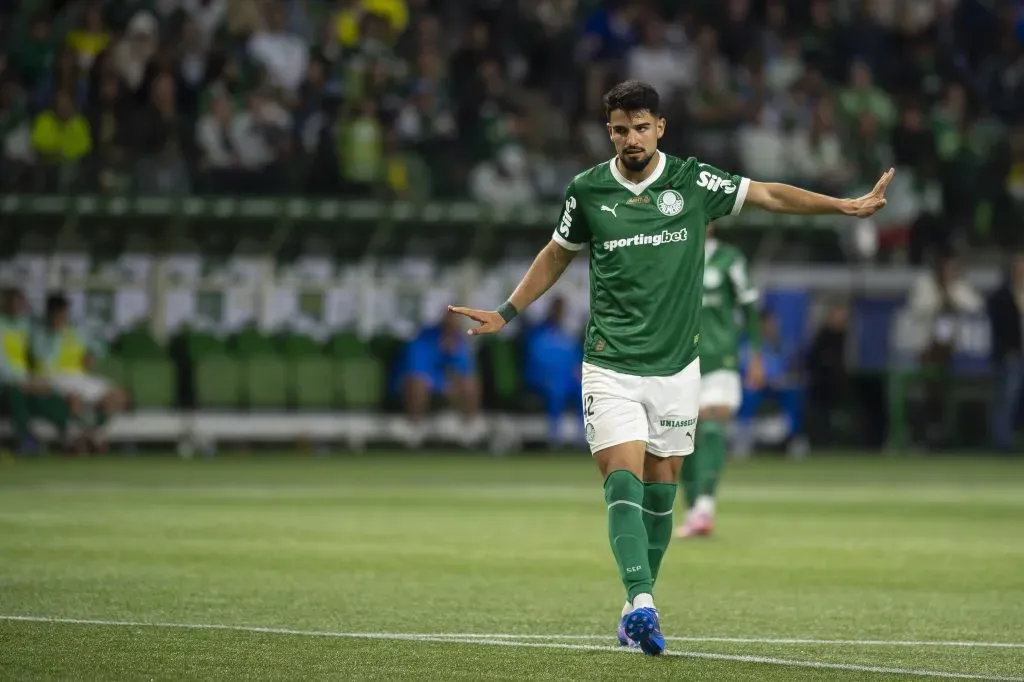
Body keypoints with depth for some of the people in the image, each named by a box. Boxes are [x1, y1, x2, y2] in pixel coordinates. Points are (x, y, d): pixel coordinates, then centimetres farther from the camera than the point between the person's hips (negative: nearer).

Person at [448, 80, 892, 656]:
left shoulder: (693, 181, -1)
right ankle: (641, 603, -31)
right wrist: (506, 313, 18)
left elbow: (769, 195, 9)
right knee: (624, 480, -18)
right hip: (611, 366, -2)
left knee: (660, 490, 7)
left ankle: (639, 608, 20)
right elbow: (557, 256, 18)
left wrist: (848, 205, 5)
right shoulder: (587, 191, 1)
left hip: (676, 367, 2)